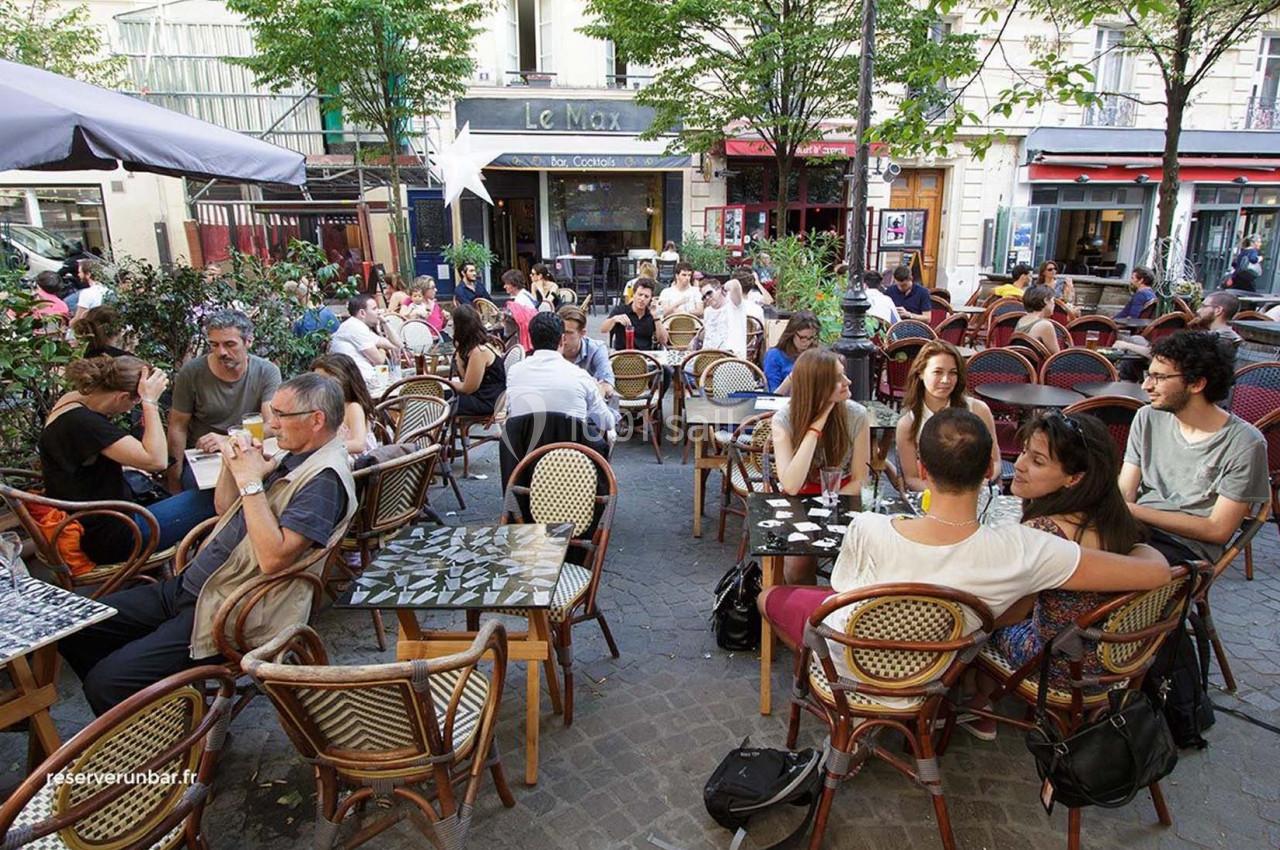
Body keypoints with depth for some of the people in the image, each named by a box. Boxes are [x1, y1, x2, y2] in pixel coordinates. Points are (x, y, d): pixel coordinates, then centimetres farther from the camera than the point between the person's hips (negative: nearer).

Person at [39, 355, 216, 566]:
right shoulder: (82, 422, -28)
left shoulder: (75, 399, 1)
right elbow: (156, 460, -31)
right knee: (210, 500, -9)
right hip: (106, 539, -10)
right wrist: (150, 400, -26)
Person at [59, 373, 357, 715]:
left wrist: (250, 481, -23)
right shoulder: (291, 456, 10)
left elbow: (274, 558, -30)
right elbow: (224, 511, 20)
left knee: (106, 681, -16)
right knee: (74, 628, 13)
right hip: (190, 585, 10)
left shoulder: (325, 477, -21)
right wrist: (233, 465, 0)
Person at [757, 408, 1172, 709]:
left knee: (770, 596, 26)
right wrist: (1143, 545, -1)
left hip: (847, 662, -3)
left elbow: (844, 591, -14)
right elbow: (1156, 572, -26)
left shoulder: (867, 530, -35)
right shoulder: (1020, 551, -33)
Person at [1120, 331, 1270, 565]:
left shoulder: (1244, 443, -6)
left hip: (1186, 548, -4)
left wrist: (1136, 511, -14)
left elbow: (1218, 530, -7)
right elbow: (1125, 492, 5)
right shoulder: (1148, 419, 7)